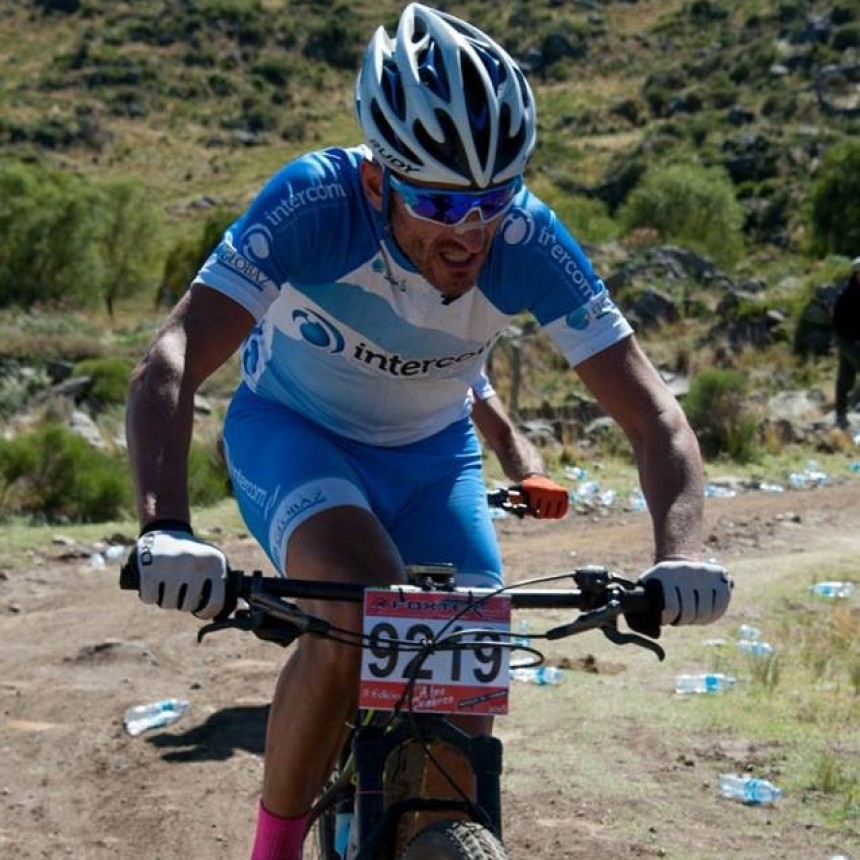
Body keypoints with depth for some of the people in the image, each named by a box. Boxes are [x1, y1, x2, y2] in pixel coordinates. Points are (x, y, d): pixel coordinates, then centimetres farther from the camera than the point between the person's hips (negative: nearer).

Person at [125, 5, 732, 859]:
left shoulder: (529, 243, -27)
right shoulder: (313, 203, -34)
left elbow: (655, 418, -25)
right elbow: (167, 366, -41)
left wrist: (679, 554, -44)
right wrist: (166, 531, -57)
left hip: (430, 452, 3)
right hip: (293, 431, -3)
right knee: (358, 613, -31)